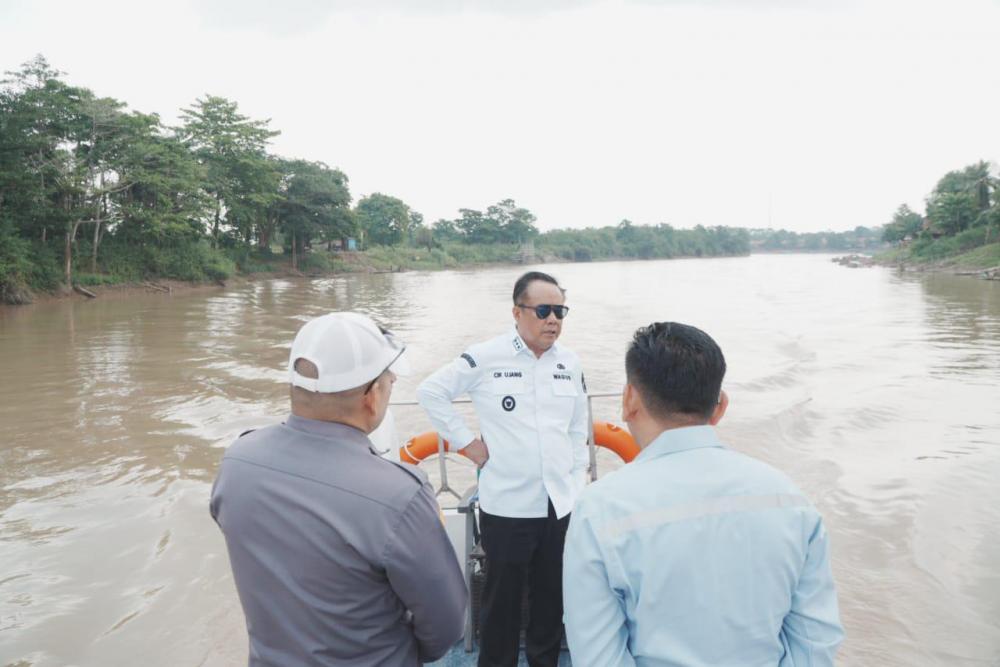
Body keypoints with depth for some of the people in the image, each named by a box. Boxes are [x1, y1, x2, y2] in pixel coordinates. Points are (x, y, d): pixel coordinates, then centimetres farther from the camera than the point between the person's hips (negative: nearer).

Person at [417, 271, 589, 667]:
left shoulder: (570, 363, 5)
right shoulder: (486, 358, -9)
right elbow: (431, 392, -2)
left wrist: (577, 484, 11)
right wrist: (467, 443, -5)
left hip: (561, 505, 4)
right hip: (507, 506, -4)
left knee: (552, 598, 17)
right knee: (502, 600, 10)